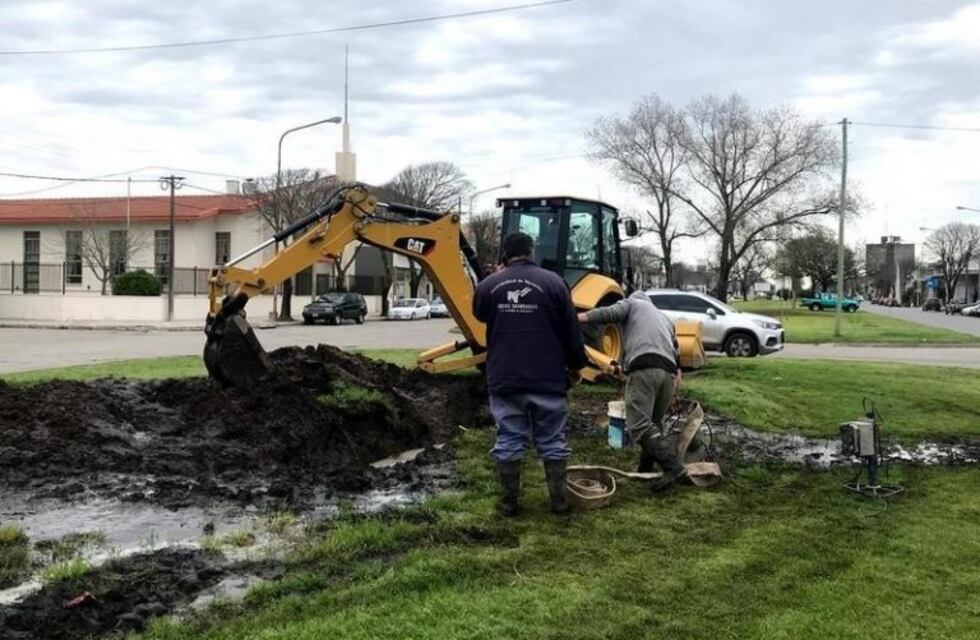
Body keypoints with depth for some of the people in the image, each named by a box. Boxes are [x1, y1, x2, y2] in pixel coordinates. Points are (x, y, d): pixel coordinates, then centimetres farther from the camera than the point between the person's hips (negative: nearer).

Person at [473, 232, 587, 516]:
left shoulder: (489, 285, 1)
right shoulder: (553, 282, -5)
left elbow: (479, 315, 23)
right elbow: (571, 331, -1)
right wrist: (576, 364, 13)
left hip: (504, 379, 1)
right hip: (547, 378, -1)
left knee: (509, 440, 7)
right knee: (552, 440, 8)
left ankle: (509, 502, 12)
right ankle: (559, 500, 14)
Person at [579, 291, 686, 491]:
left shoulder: (630, 303, 20)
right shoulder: (664, 317, 38)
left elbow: (610, 313, -1)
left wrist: (577, 318, -5)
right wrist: (677, 374, 33)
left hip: (643, 368, -7)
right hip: (668, 371, 7)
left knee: (640, 424, -12)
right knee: (653, 422, 17)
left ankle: (673, 467, -21)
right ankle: (646, 469, 16)